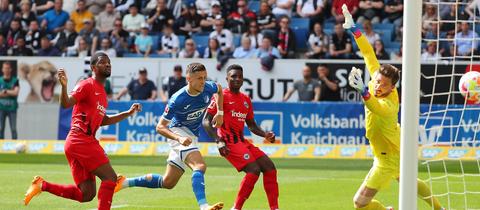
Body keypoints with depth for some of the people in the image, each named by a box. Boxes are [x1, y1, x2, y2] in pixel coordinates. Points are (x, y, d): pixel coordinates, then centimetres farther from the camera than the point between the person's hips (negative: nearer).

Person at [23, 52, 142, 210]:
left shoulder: (102, 92, 22)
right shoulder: (87, 85, -5)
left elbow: (103, 120, 32)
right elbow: (66, 104, -18)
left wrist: (128, 113, 29)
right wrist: (64, 86, -37)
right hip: (82, 141, -9)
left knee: (86, 194, 4)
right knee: (110, 177, -10)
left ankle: (42, 185, 6)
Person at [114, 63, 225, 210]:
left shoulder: (208, 88, -10)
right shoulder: (177, 100, -24)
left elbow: (219, 89, 19)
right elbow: (160, 127, -18)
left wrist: (220, 112, 8)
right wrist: (179, 138, -34)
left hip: (192, 136, 7)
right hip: (178, 131, -7)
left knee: (168, 183, 10)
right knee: (200, 166, -32)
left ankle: (126, 182, 20)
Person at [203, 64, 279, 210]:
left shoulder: (246, 100, 17)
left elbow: (251, 125, 25)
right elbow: (206, 122, -10)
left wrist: (265, 134, 5)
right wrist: (219, 142, -22)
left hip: (242, 142, 8)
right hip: (229, 142, -8)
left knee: (269, 168, 0)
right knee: (254, 169, -21)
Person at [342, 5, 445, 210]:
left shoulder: (388, 105, -39)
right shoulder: (378, 77, -17)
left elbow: (377, 108, -62)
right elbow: (369, 55, -8)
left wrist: (363, 91, -80)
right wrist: (354, 30, -9)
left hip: (388, 158, -9)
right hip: (395, 147, 9)